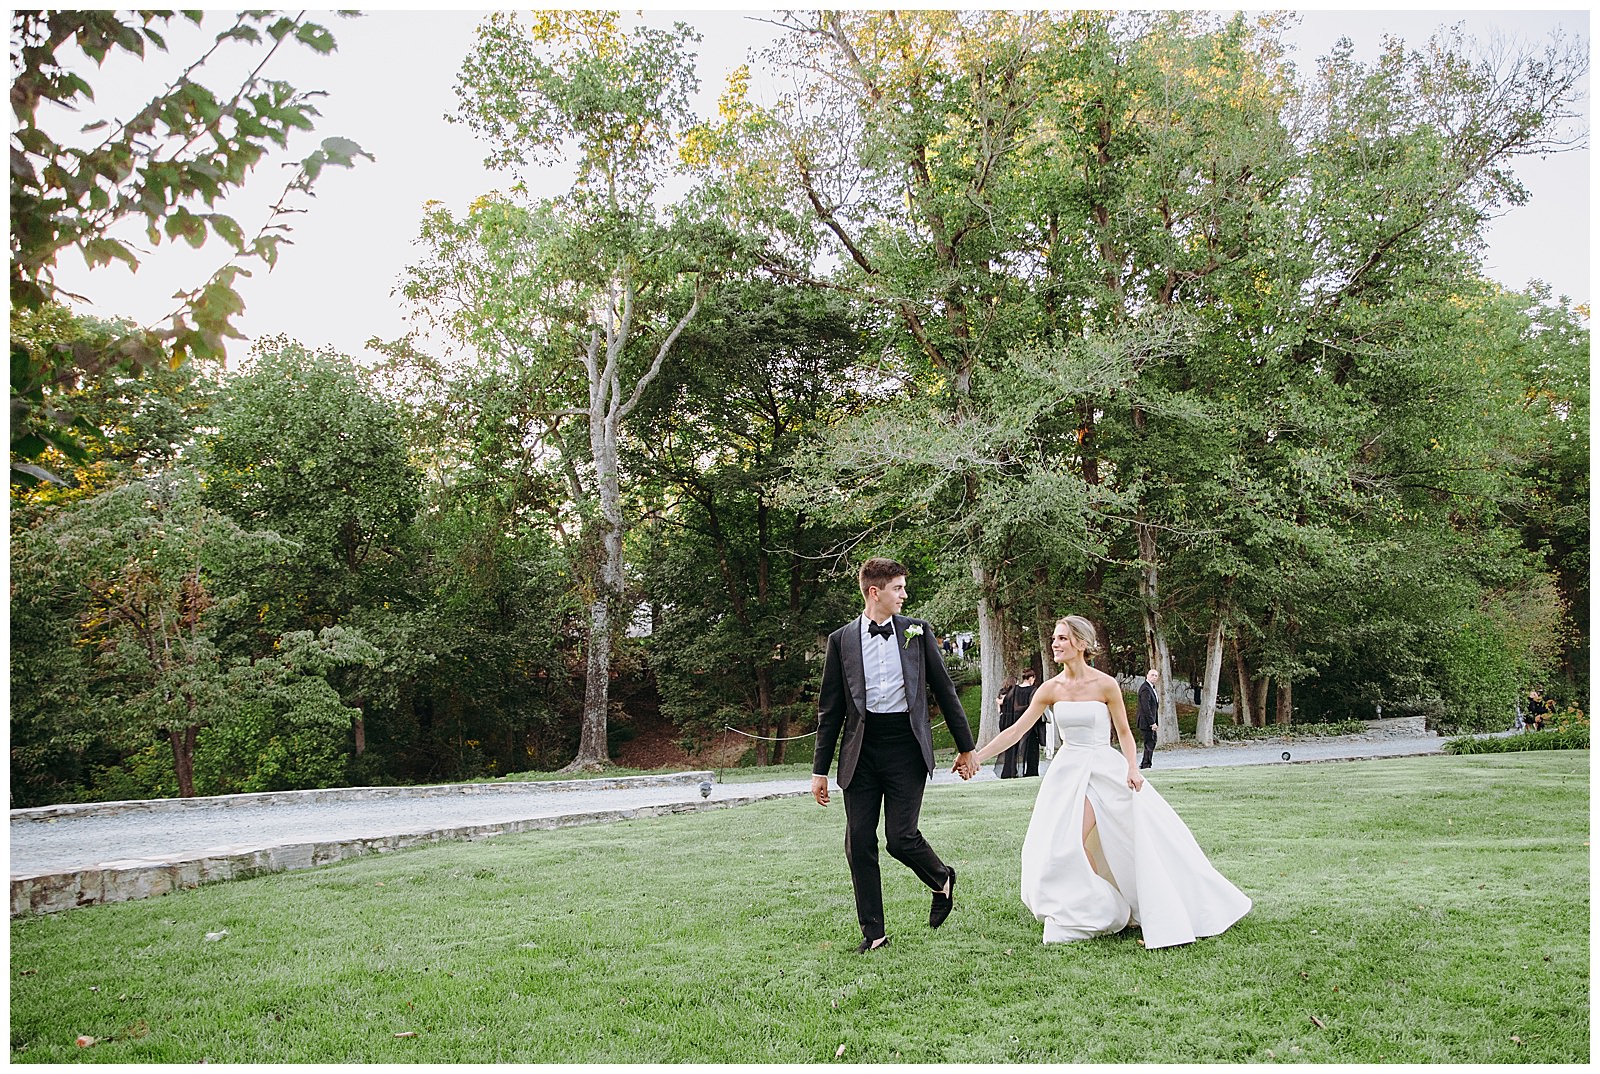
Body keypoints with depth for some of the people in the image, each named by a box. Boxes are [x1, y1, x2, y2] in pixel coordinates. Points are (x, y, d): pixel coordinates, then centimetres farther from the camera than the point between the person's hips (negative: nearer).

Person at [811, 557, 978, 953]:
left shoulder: (917, 631, 6)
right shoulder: (841, 640, 5)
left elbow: (944, 690, 10)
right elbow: (830, 709, 7)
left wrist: (966, 747, 10)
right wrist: (820, 770, 5)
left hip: (906, 746, -1)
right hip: (861, 749, 1)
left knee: (901, 837, -7)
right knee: (859, 842, 1)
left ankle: (942, 880, 25)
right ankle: (872, 931, 16)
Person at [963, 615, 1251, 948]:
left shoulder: (1106, 685, -8)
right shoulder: (1051, 689, -1)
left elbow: (1124, 733, 1)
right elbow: (1017, 730, -2)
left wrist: (1132, 768, -16)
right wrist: (977, 756, -8)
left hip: (1106, 768, -2)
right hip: (1069, 770, 2)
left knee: (1144, 837, -7)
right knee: (1063, 845, -8)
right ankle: (1102, 911, 14)